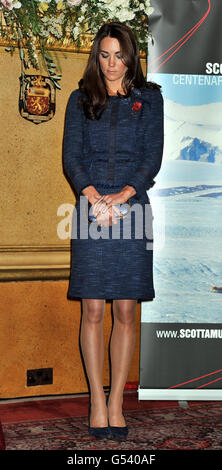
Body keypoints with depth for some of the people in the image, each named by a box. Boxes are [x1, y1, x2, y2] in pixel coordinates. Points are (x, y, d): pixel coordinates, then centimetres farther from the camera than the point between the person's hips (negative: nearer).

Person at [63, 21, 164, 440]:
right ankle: (97, 402, 9)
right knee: (92, 312, -1)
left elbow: (153, 157, 2)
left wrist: (123, 196, -13)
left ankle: (116, 405, 10)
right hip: (91, 208, 0)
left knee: (125, 313, 1)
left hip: (132, 208, 0)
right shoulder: (80, 100, 12)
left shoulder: (149, 99, 10)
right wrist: (94, 197, -14)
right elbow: (71, 157, 4)